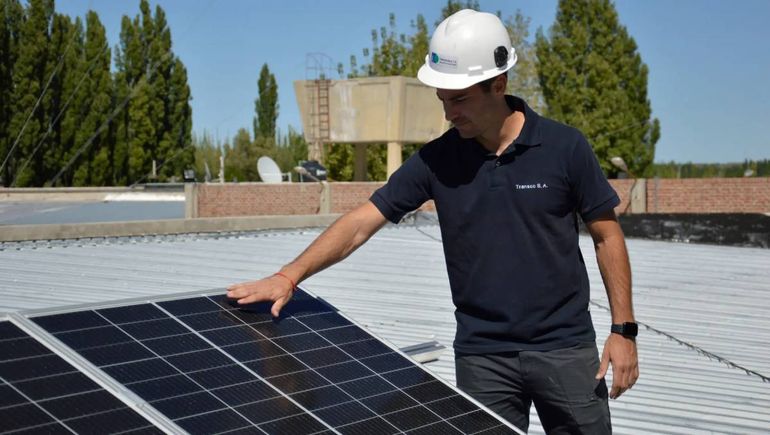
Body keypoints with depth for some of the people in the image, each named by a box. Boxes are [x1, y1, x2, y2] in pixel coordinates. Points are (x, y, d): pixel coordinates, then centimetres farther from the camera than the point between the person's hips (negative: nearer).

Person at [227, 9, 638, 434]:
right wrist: (290, 275, -17)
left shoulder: (565, 147, -8)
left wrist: (623, 329, -4)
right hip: (480, 355, 1)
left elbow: (606, 235, 0)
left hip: (565, 349, -1)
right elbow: (361, 222, -6)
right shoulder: (435, 159, -4)